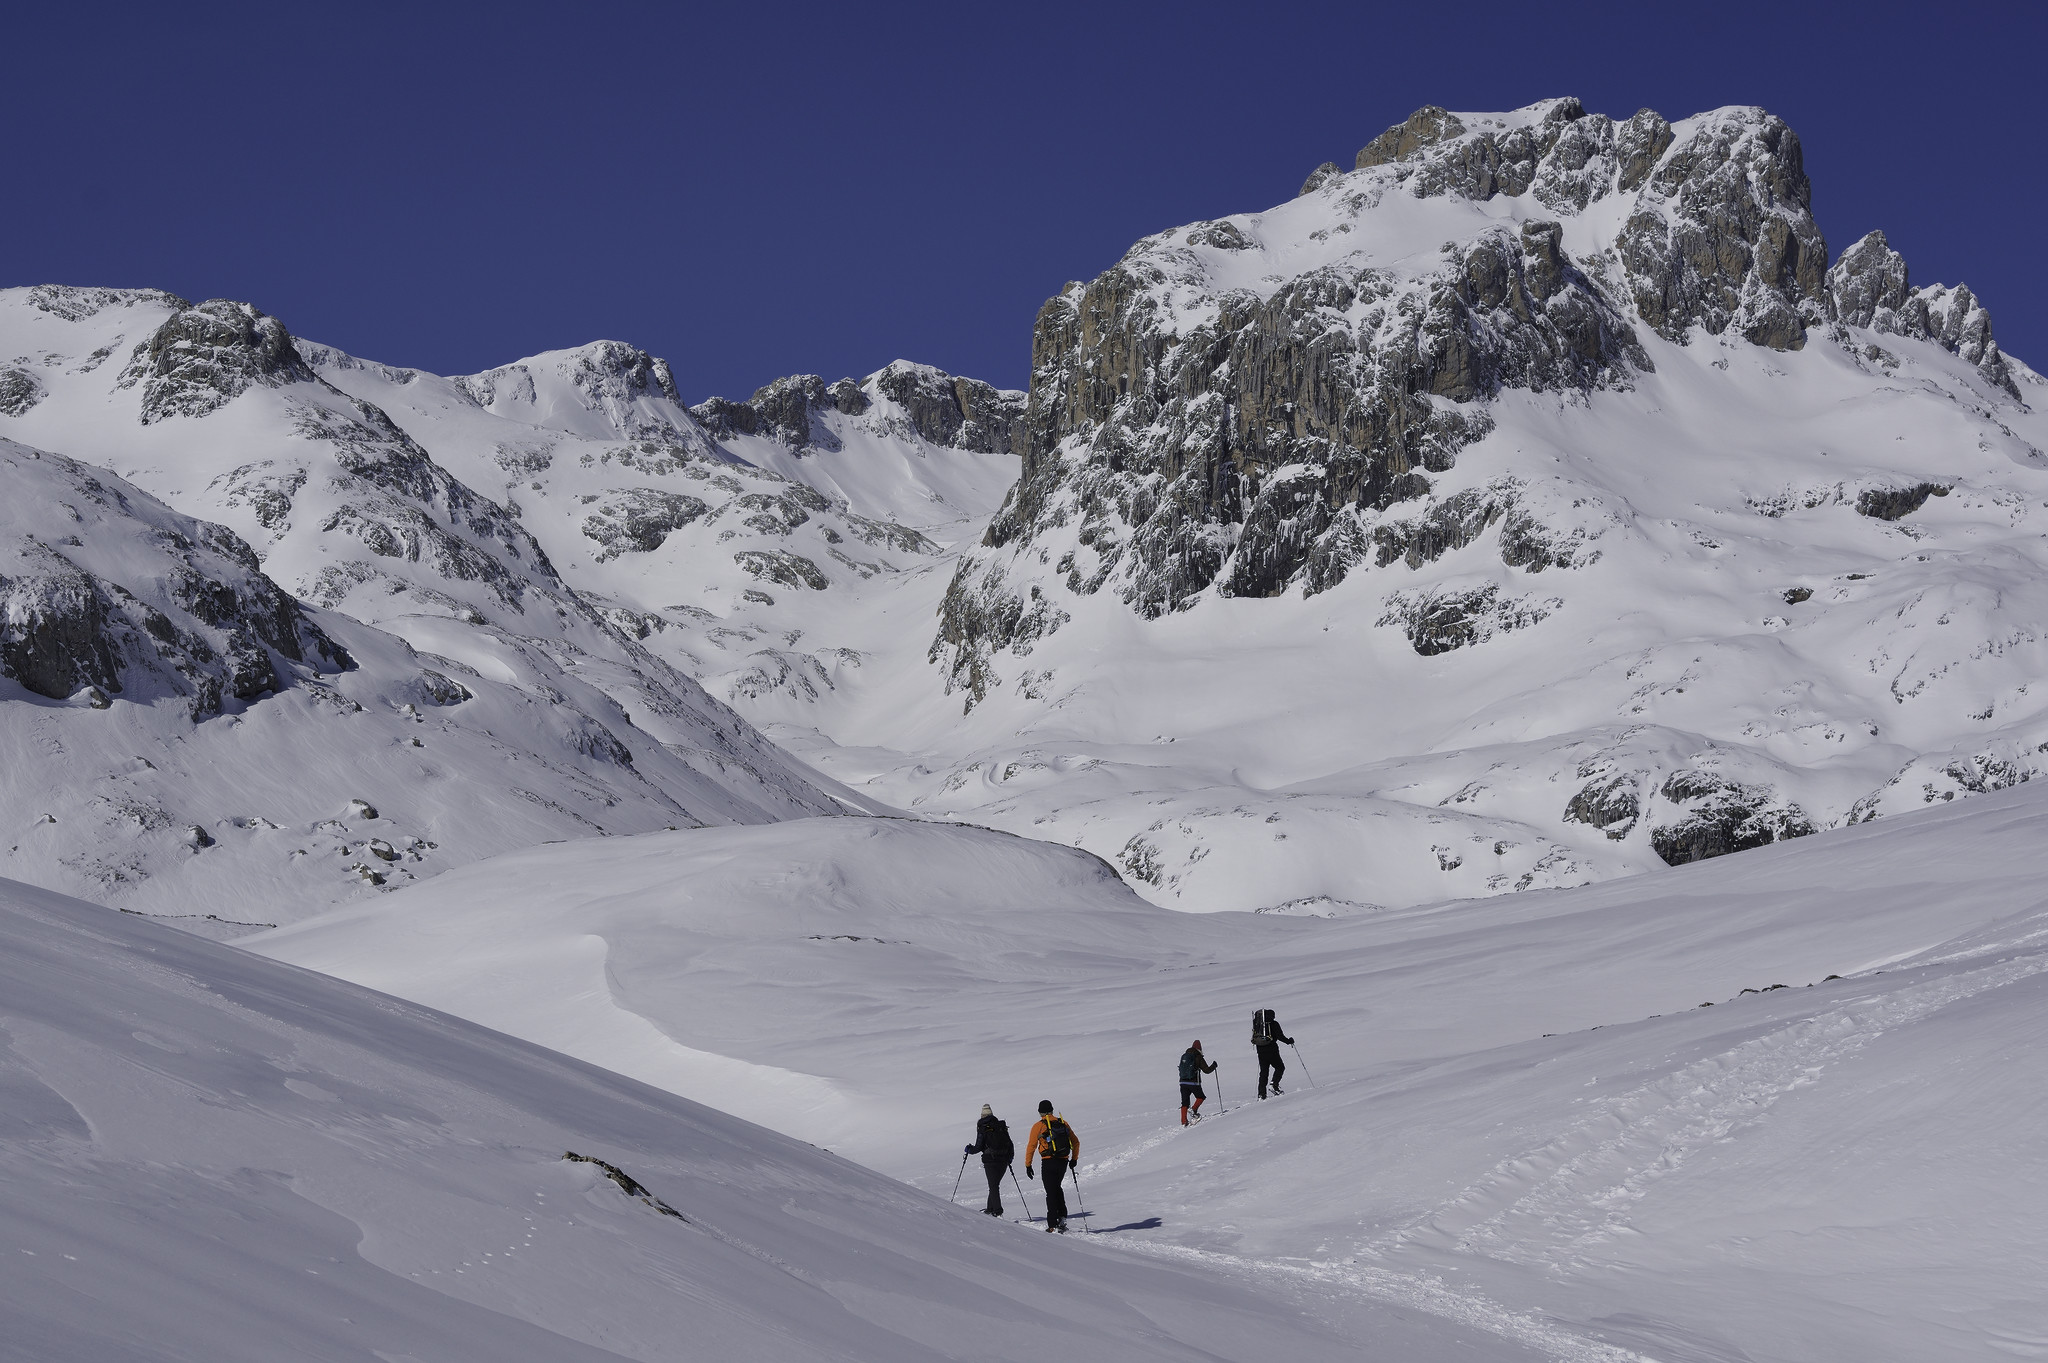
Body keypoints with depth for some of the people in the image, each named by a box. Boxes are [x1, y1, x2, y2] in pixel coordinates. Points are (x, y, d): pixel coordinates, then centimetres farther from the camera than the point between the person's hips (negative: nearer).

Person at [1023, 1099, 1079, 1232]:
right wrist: (1074, 1159, 24)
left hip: (1049, 1162, -4)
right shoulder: (1063, 1123, 9)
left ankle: (1052, 1225, -2)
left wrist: (1028, 1165, 2)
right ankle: (1062, 1217, 12)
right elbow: (1076, 1142, 13)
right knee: (1057, 1188, 24)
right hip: (1063, 1161, 4)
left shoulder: (1038, 1126, -4)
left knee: (1051, 1192, 1)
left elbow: (1031, 1146, -5)